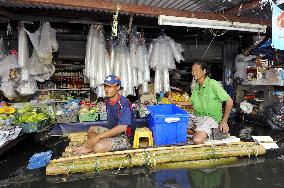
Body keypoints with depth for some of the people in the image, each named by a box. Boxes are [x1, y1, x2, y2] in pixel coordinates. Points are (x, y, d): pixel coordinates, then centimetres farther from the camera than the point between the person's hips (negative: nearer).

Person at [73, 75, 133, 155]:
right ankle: (91, 145, -10)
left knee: (98, 147, -30)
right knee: (92, 129, 15)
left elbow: (122, 128, -29)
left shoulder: (123, 103, -22)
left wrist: (98, 136, -26)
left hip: (125, 137, -9)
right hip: (113, 132, 9)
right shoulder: (108, 102, 5)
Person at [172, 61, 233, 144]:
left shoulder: (213, 84, -11)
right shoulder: (196, 87, 13)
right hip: (196, 117, 8)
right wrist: (175, 102, 14)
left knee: (197, 140, -31)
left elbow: (229, 101, -11)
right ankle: (197, 132, 4)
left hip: (210, 118, -8)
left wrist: (224, 121, -12)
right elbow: (191, 102, 25)